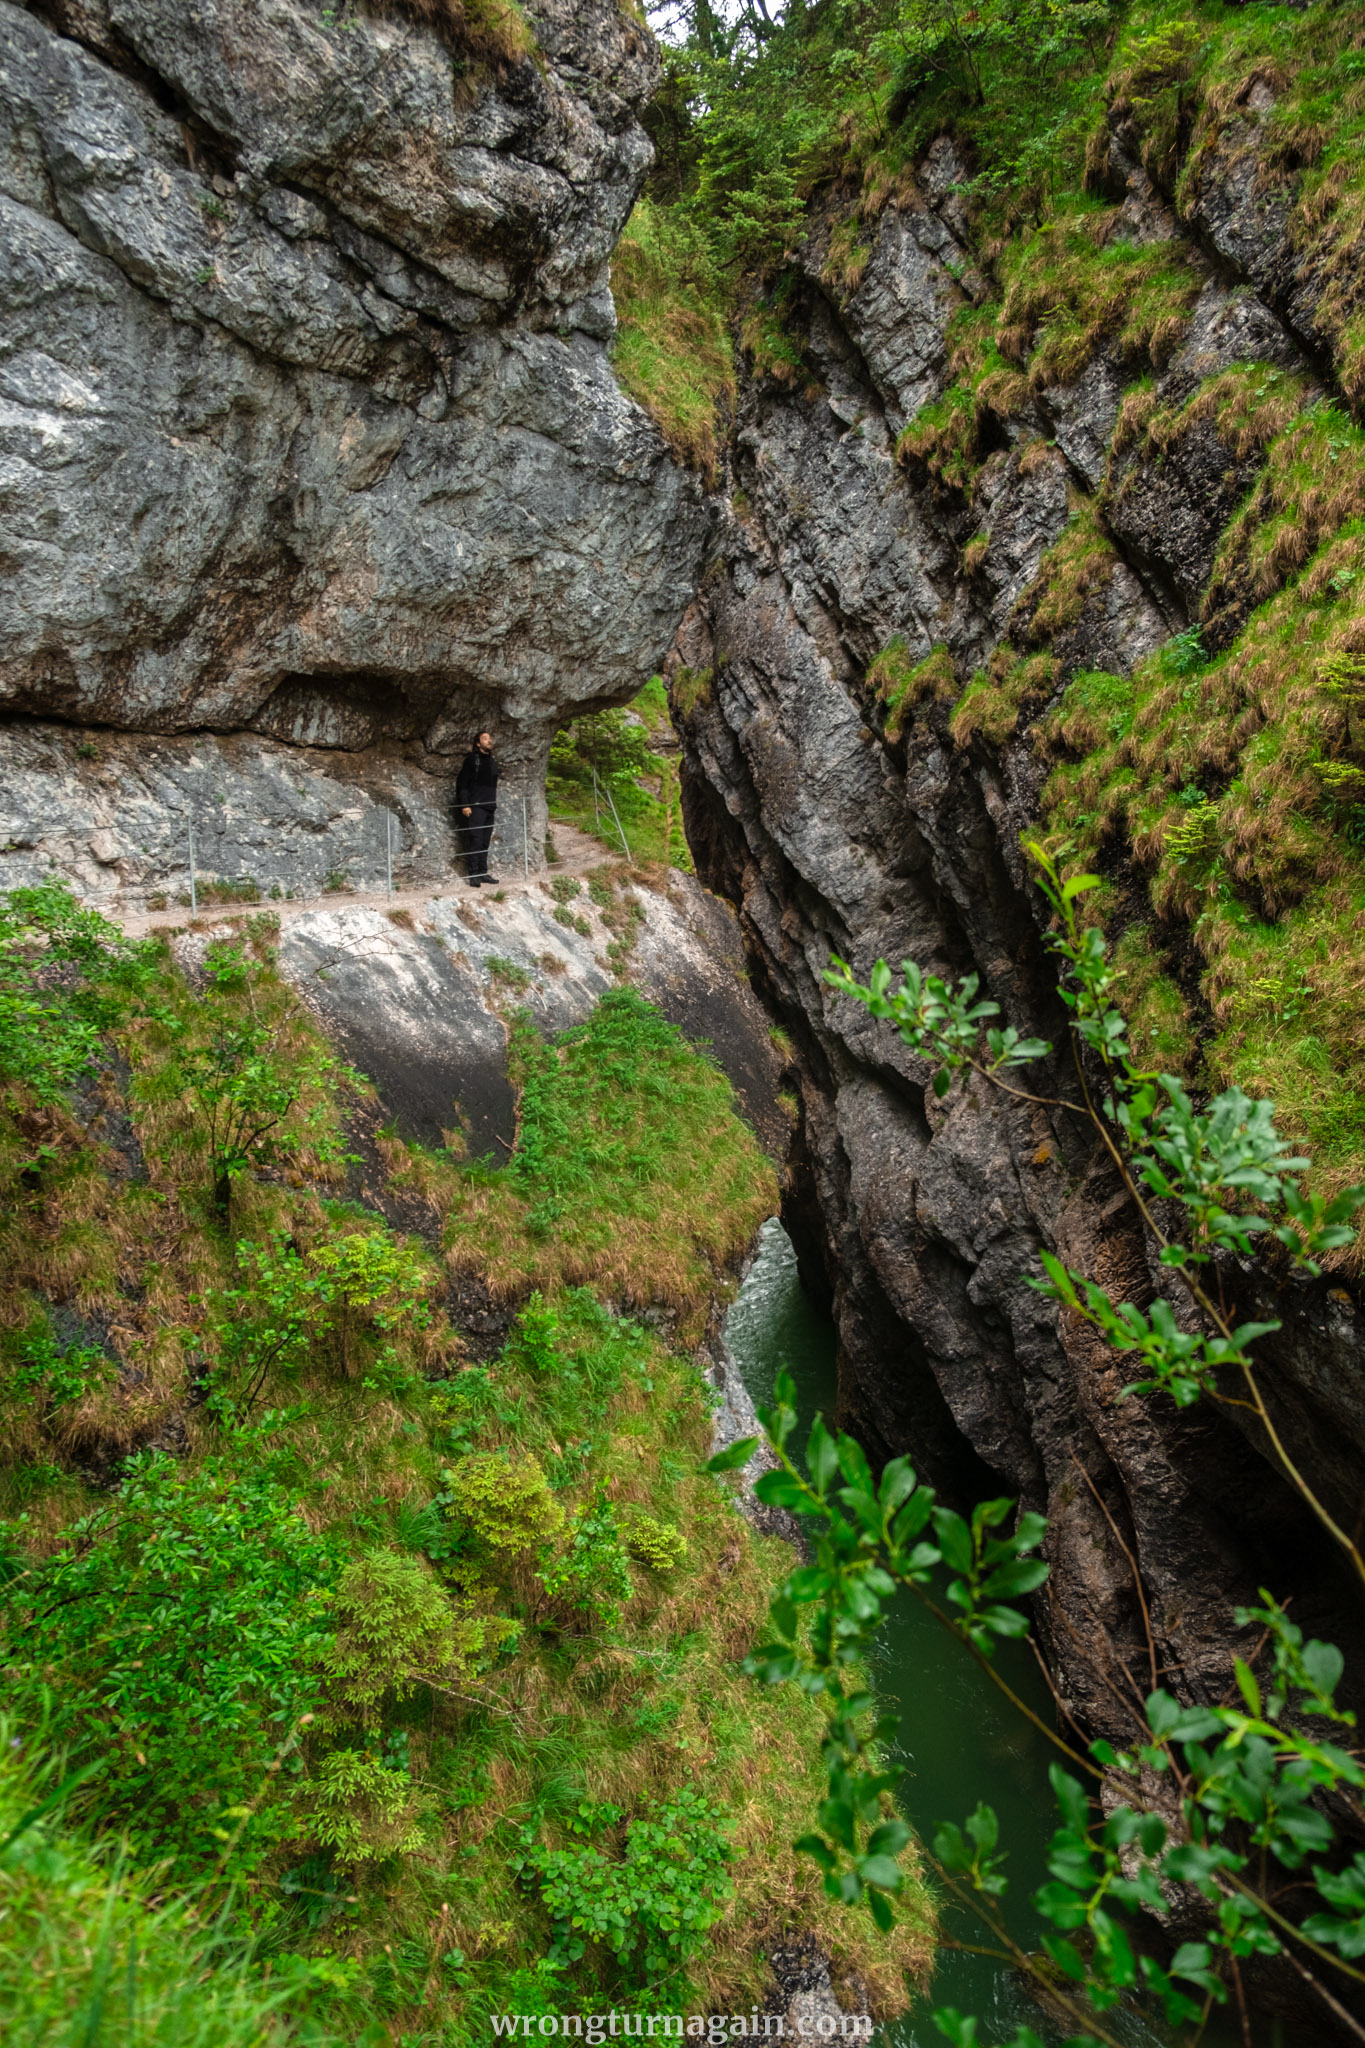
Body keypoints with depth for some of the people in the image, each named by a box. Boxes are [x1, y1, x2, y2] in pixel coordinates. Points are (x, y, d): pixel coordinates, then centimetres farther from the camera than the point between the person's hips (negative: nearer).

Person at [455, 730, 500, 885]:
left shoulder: (493, 760, 17)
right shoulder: (472, 759, -4)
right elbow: (462, 782, -8)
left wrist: (495, 805, 20)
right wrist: (464, 804, -14)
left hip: (489, 808, 6)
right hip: (475, 807, -6)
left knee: (485, 842, 7)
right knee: (476, 840, -10)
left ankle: (483, 872, 12)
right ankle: (474, 874, -8)